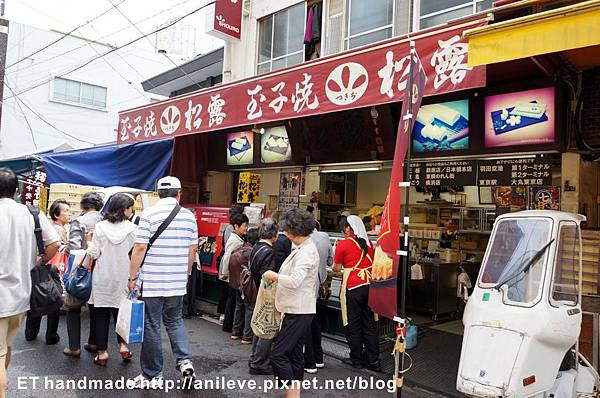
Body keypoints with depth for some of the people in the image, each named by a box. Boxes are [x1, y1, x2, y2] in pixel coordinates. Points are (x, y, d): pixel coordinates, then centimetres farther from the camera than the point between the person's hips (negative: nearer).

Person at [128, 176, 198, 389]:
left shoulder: (149, 215, -8)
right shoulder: (189, 216, 3)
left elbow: (140, 248, -11)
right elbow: (193, 249, 8)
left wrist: (132, 277, -2)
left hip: (152, 281, -4)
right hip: (178, 282, 4)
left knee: (151, 326, 7)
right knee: (174, 320, 21)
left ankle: (152, 376, 18)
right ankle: (185, 360, 6)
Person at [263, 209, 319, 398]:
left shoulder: (306, 251, -18)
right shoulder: (303, 248, 13)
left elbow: (295, 281, -27)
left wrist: (274, 276, -14)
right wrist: (277, 277, 9)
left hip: (299, 311, -11)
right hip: (297, 309, 11)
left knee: (277, 354, -8)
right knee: (294, 354, 17)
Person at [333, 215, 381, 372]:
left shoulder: (343, 244, -6)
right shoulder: (368, 243, 8)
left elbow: (337, 268, 2)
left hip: (353, 288, -5)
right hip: (369, 285, 5)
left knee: (353, 324, 8)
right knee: (369, 323, 11)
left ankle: (356, 359, 18)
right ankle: (373, 360, 16)